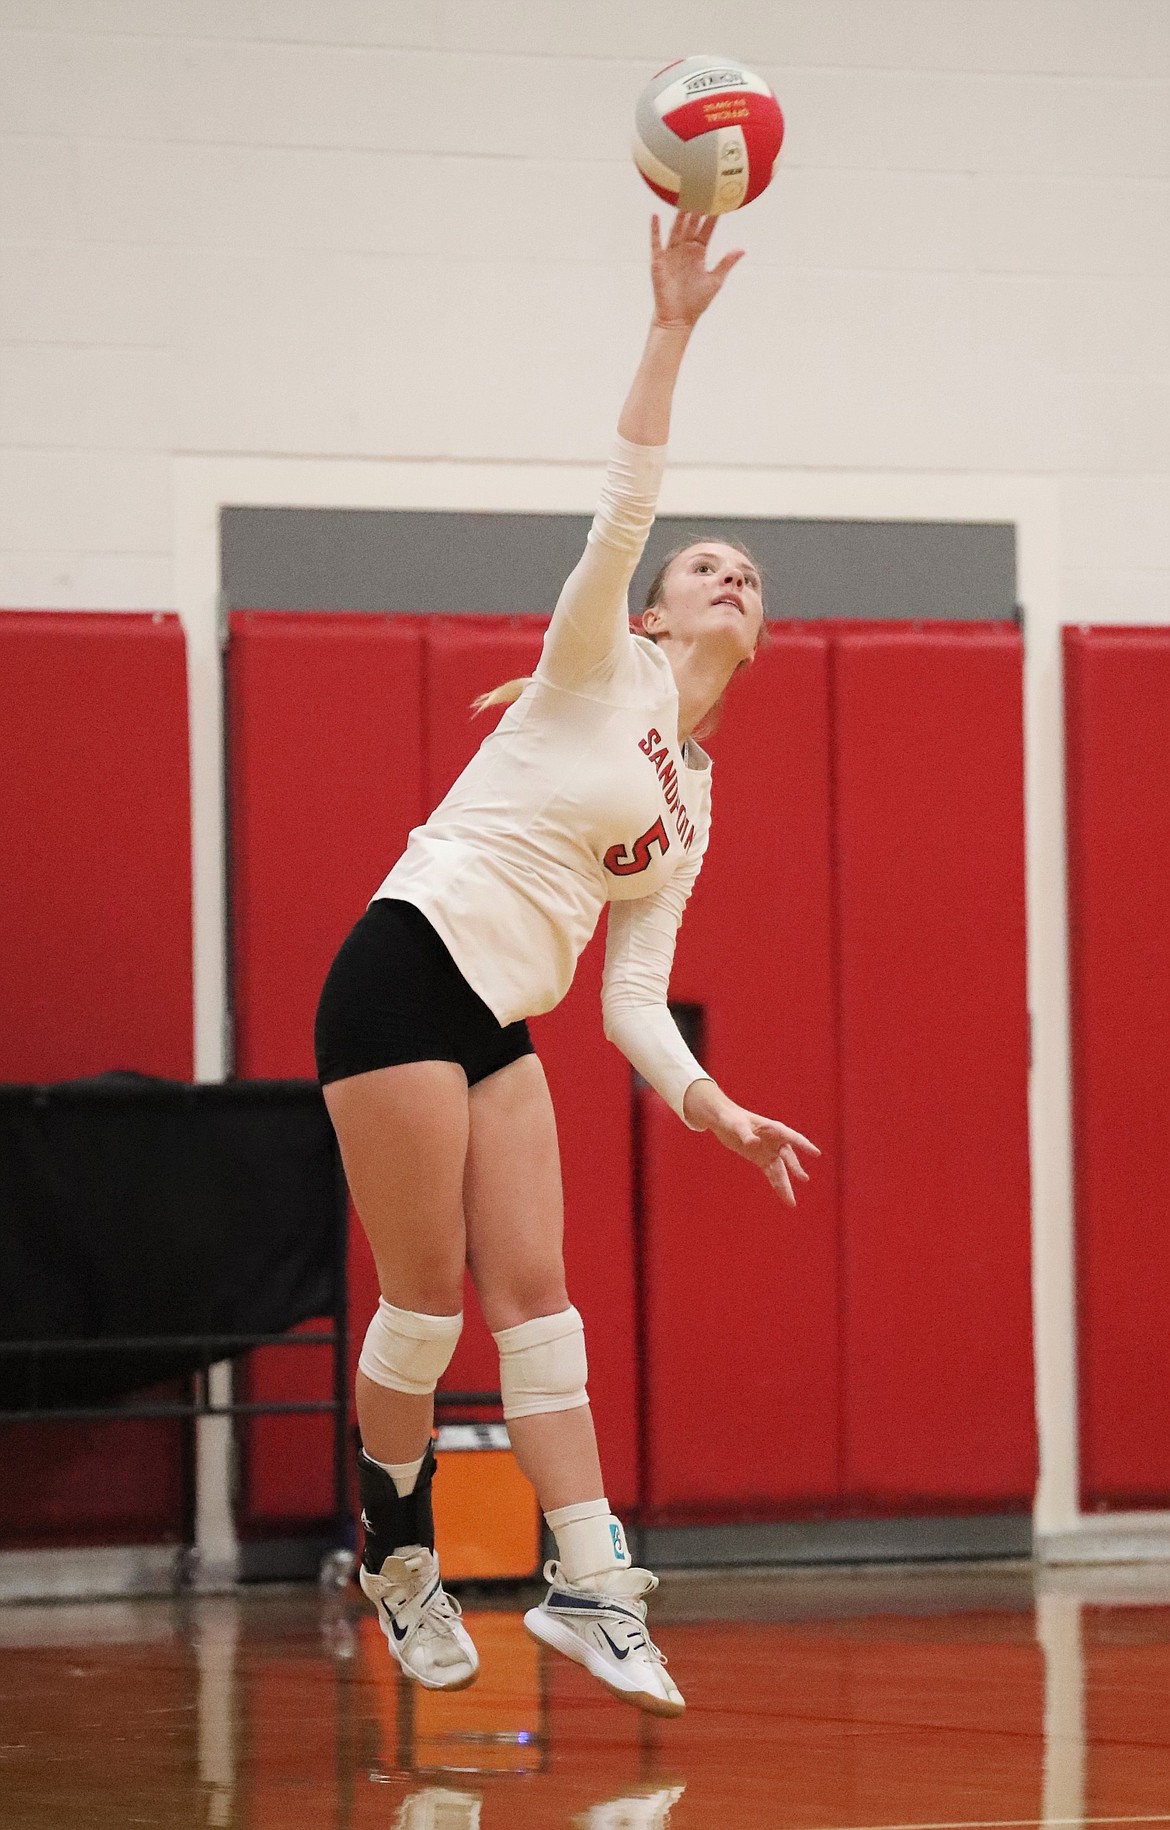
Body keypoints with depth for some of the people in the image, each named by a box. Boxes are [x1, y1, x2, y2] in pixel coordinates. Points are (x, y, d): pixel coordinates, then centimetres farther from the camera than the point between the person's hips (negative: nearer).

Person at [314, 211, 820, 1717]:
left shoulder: (687, 805, 18)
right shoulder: (601, 670, 2)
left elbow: (635, 996, 12)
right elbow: (624, 507, -14)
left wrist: (707, 1102, -5)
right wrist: (671, 328, -19)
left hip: (501, 1029, 7)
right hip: (405, 980, -7)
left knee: (534, 1291, -2)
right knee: (426, 1293, -4)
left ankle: (589, 1583, -6)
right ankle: (395, 1551, 13)